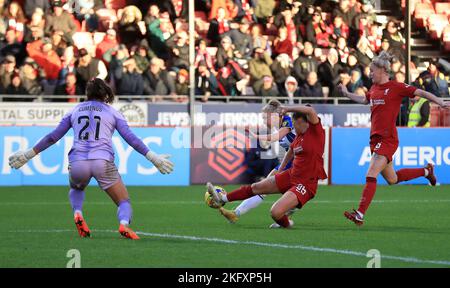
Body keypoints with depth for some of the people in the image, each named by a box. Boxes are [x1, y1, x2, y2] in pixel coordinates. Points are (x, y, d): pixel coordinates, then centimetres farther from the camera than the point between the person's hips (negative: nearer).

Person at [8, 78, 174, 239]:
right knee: (124, 202, 6)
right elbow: (130, 138, 5)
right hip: (103, 162, -2)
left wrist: (29, 154, 26)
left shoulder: (75, 111, 20)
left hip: (77, 163, 2)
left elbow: (53, 137, 19)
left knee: (76, 188, 36)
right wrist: (153, 158, 7)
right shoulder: (112, 112, 15)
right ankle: (124, 224, -29)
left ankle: (77, 214, 4)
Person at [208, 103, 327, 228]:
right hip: (291, 175, 9)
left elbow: (310, 111, -34)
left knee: (275, 212, -21)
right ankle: (222, 199, 39)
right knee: (256, 187, 20)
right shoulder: (299, 136, 7)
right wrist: (279, 170, 30)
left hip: (305, 184, -9)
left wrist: (287, 109, -23)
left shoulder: (316, 132, -17)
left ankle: (286, 223, 15)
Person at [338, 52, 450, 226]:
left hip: (387, 139, -8)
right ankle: (426, 171, 39)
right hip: (375, 138, 8)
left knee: (371, 175, -17)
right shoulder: (374, 88, 13)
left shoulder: (396, 87, -8)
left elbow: (421, 93, -9)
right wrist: (346, 93, 36)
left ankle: (360, 215, -20)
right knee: (392, 179, 18)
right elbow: (364, 100, 35)